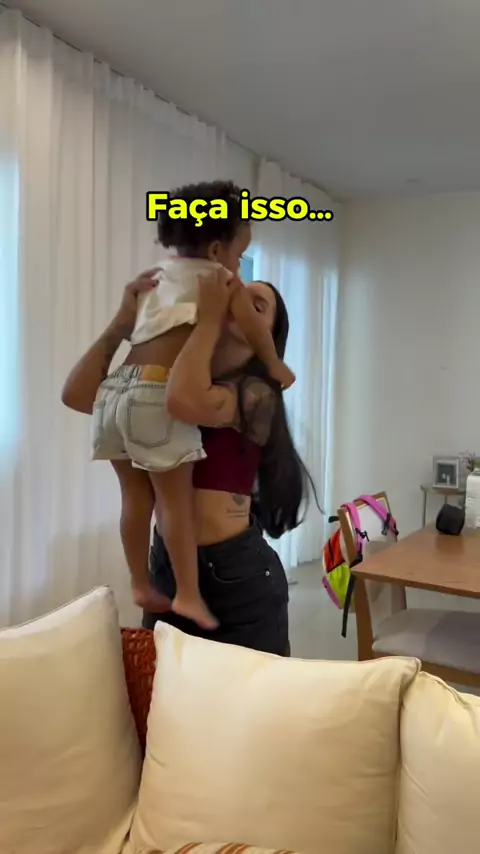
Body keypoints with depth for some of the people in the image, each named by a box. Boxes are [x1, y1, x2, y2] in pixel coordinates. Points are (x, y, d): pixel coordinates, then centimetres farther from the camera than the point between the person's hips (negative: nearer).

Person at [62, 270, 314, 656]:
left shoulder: (256, 394, -13)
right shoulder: (163, 382, 5)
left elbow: (186, 401, -33)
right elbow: (77, 394, 0)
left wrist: (209, 316, -21)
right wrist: (125, 319, -5)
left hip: (239, 571, -5)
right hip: (167, 564, 6)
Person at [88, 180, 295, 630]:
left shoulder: (160, 277, 25)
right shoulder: (218, 277, 5)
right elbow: (252, 325, -4)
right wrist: (275, 366, 10)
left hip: (116, 388, 7)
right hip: (156, 393, -7)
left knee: (136, 497, 13)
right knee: (176, 498, -1)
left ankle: (141, 586, 23)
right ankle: (188, 594, 4)